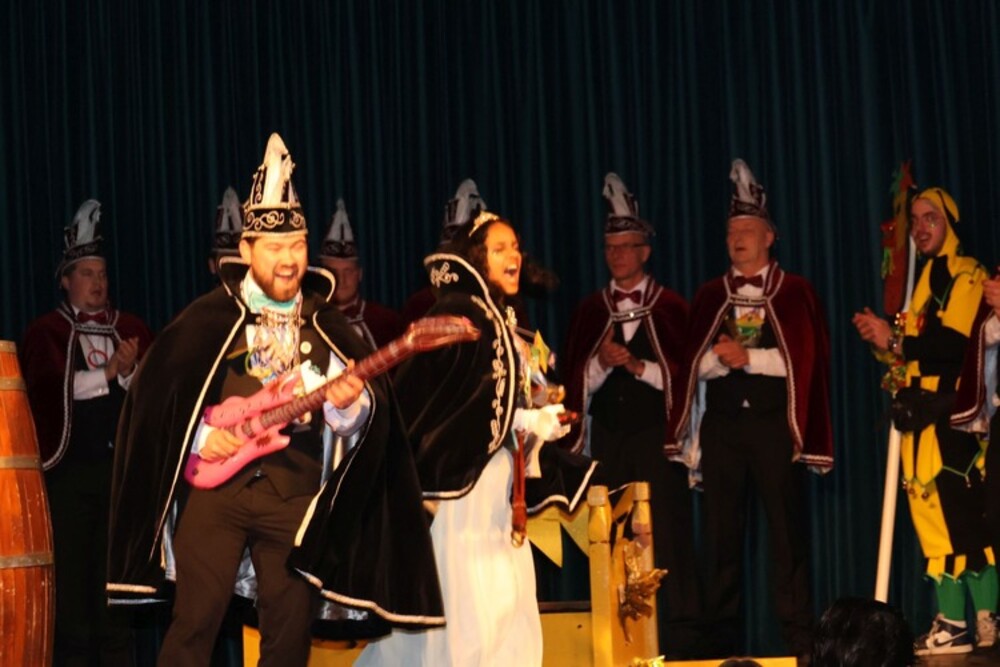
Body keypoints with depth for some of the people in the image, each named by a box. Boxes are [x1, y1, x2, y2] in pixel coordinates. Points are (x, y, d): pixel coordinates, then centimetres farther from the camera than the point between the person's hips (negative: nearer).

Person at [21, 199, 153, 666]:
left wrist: (129, 374, -15)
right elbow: (45, 384, -13)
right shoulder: (45, 332, 4)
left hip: (122, 463, 2)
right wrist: (107, 374, -13)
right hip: (70, 466, -2)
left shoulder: (132, 329, 12)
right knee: (71, 570, 0)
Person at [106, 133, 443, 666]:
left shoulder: (326, 325, 8)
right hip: (215, 481, -2)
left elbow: (365, 415, 2)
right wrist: (199, 435, -11)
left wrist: (346, 404, -20)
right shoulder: (209, 317, 2)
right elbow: (154, 392, 3)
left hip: (294, 494, 2)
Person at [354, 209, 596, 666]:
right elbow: (443, 405, -17)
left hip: (498, 486, 9)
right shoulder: (457, 317, -11)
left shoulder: (499, 321, 16)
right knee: (470, 604, -9)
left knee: (507, 604, 6)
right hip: (463, 482, -9)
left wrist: (538, 424, 9)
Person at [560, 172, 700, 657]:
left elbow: (682, 375, -1)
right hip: (608, 439, 3)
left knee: (668, 538, -5)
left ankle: (678, 641, -1)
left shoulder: (670, 307, 3)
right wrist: (602, 361, -11)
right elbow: (579, 383, 8)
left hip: (657, 436, -3)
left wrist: (638, 366, -13)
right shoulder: (590, 310, 11)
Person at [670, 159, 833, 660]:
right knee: (722, 532, 3)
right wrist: (721, 357, -13)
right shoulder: (709, 297, 12)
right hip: (721, 421, 3)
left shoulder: (794, 292, 4)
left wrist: (749, 357, -15)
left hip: (773, 419, -3)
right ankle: (720, 641, 7)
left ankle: (798, 637, 0)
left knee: (786, 529, -3)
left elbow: (802, 358, -6)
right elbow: (695, 365, 7)